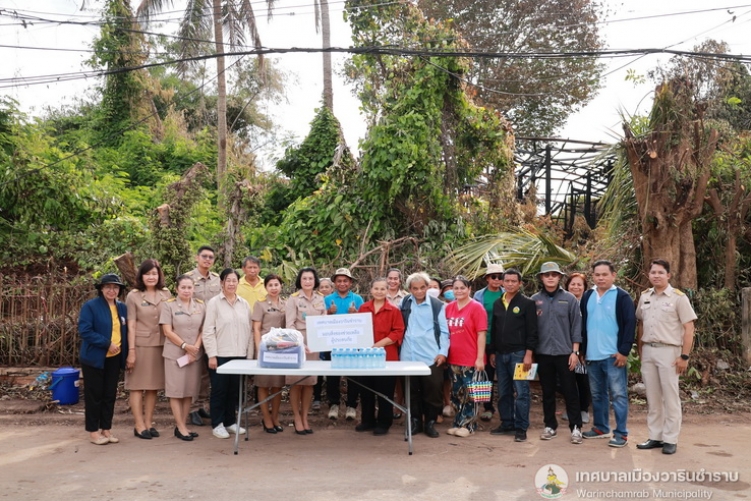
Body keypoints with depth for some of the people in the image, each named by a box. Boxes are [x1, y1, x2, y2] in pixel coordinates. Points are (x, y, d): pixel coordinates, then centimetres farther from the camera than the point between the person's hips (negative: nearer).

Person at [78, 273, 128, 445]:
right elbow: (84, 331, -18)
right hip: (94, 358, -5)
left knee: (110, 394, 10)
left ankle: (106, 429, 21)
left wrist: (126, 353, 2)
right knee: (94, 395, 4)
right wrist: (107, 343, -20)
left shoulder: (122, 308, 8)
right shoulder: (90, 306, -10)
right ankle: (93, 431, 14)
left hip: (114, 359, 5)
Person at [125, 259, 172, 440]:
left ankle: (148, 424, 18)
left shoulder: (166, 295, 5)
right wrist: (131, 350, -9)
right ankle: (139, 426, 10)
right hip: (140, 345, -3)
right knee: (137, 386, 3)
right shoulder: (133, 296, -3)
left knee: (153, 386, 9)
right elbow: (131, 325, -5)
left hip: (159, 345, 3)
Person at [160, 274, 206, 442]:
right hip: (175, 354, -3)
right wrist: (185, 346, -13)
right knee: (176, 390, 0)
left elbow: (203, 330, 7)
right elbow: (167, 331, -7)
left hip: (195, 354, 3)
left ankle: (182, 425, 17)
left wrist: (195, 348, -7)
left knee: (190, 390, 7)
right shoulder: (169, 305, -2)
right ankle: (181, 427, 7)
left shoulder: (200, 306, 6)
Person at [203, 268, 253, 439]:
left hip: (239, 355, 4)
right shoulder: (214, 302, -2)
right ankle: (217, 424, 15)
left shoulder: (244, 304, 9)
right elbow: (208, 331, -6)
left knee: (234, 390, 10)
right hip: (220, 355, -4)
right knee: (219, 390, 4)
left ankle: (230, 422, 23)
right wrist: (212, 355, -11)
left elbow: (249, 331, 10)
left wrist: (249, 355, 7)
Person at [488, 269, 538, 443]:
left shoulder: (527, 303, -3)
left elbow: (532, 331, -7)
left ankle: (521, 428, 4)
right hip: (500, 354, 5)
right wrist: (492, 352, 12)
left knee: (521, 392, -3)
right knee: (503, 393, 11)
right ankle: (506, 424, 21)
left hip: (518, 354, -5)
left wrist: (528, 354, -13)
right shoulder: (497, 303, 13)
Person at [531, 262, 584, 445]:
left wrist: (574, 351, -5)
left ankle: (576, 427, 13)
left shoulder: (569, 299, -1)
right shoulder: (534, 300, 2)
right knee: (547, 392, 11)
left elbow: (576, 327, -1)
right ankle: (550, 426, 21)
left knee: (570, 392, 3)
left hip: (565, 353, -1)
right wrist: (530, 351, 3)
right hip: (543, 354, 2)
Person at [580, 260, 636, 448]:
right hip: (592, 355, 6)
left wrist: (624, 351, -15)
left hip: (614, 355, -6)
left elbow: (630, 324, -10)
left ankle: (621, 433, 6)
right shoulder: (587, 297, 11)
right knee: (597, 394, 15)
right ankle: (600, 428, 27)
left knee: (618, 394, -1)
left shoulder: (622, 297, -5)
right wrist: (583, 350, 12)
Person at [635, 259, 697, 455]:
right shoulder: (644, 297, 9)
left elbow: (689, 328, -9)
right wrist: (639, 350, 13)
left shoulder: (678, 297, -7)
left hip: (668, 351, -5)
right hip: (648, 351, 5)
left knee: (670, 397, 1)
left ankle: (670, 440, 10)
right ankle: (655, 437, 20)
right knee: (652, 397, 11)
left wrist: (684, 356, -13)